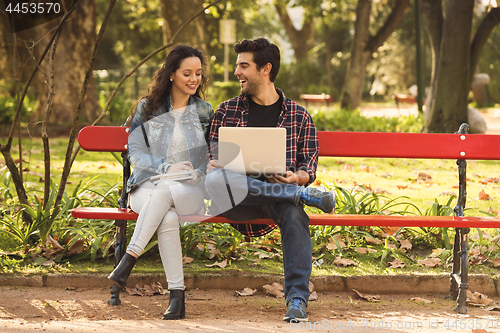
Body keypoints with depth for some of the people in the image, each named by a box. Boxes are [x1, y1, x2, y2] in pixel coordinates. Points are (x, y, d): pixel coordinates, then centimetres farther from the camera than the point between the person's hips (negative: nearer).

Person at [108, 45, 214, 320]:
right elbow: (135, 153, 3)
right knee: (168, 218, -38)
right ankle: (177, 296, -39)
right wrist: (167, 167, -14)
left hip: (190, 191, 0)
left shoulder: (205, 112, 13)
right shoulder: (147, 108, 8)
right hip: (146, 188, 0)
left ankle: (129, 259, -41)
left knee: (165, 189, -39)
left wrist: (196, 174, -11)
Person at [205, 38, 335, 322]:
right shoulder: (227, 111, 16)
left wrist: (298, 177, -14)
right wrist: (212, 164, -7)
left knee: (294, 214, -38)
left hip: (281, 193, -1)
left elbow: (310, 165, 10)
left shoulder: (298, 115, 12)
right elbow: (215, 153, 18)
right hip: (237, 201, 1)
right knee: (215, 181, -36)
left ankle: (297, 299, -33)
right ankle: (307, 196, -28)